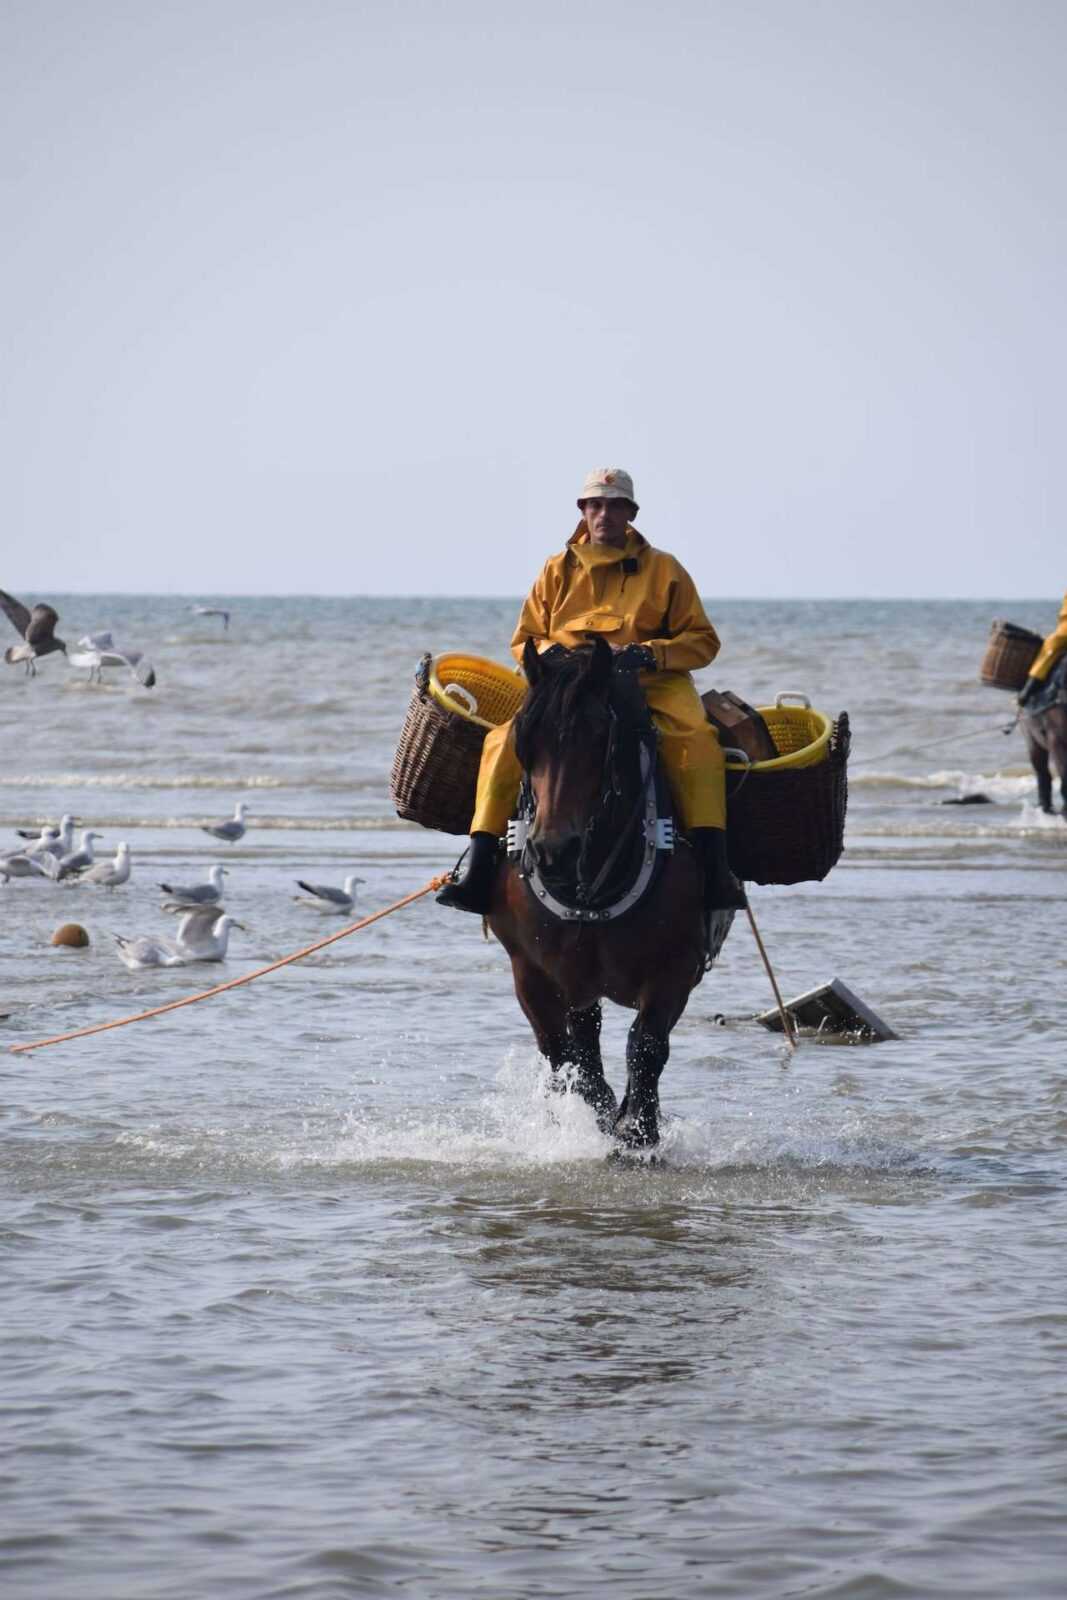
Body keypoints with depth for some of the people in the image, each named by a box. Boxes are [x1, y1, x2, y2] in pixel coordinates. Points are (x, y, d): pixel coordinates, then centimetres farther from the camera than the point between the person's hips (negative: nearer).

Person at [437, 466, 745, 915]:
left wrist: (648, 654, -13)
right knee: (504, 742, -23)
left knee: (696, 737, -34)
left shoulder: (663, 570, 9)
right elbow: (524, 642, 17)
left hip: (652, 687, -2)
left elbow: (702, 641, 6)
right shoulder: (558, 571, 14)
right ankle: (477, 873, -23)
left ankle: (714, 870, -38)